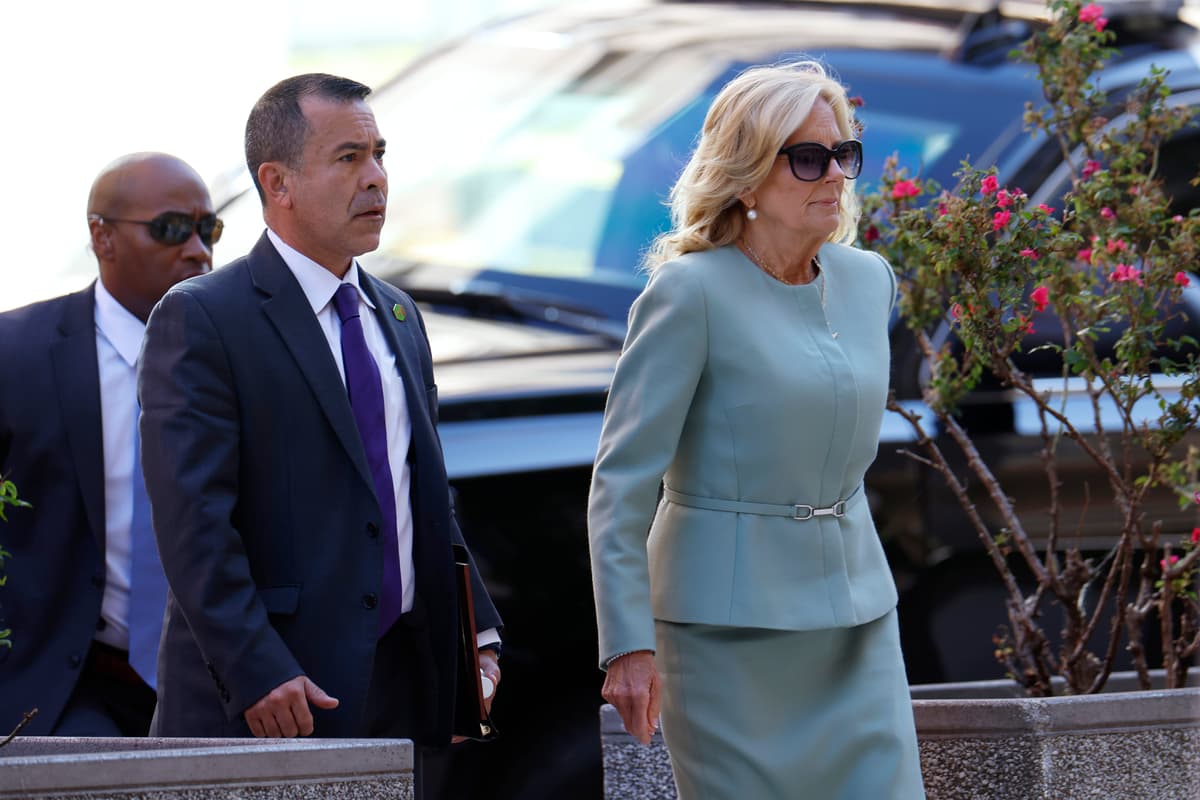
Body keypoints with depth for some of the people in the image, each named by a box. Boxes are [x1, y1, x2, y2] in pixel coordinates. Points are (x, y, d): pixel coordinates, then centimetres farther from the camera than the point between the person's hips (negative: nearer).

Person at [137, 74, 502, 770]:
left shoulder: (399, 317, 17)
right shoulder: (201, 320, -7)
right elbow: (193, 522, -14)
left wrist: (478, 631, 10)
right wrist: (258, 673, -22)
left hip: (406, 683, 7)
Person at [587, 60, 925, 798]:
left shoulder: (869, 280, 8)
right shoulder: (692, 293, -11)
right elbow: (621, 479, -13)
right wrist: (628, 642, -18)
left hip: (856, 616, 6)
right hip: (731, 619, -6)